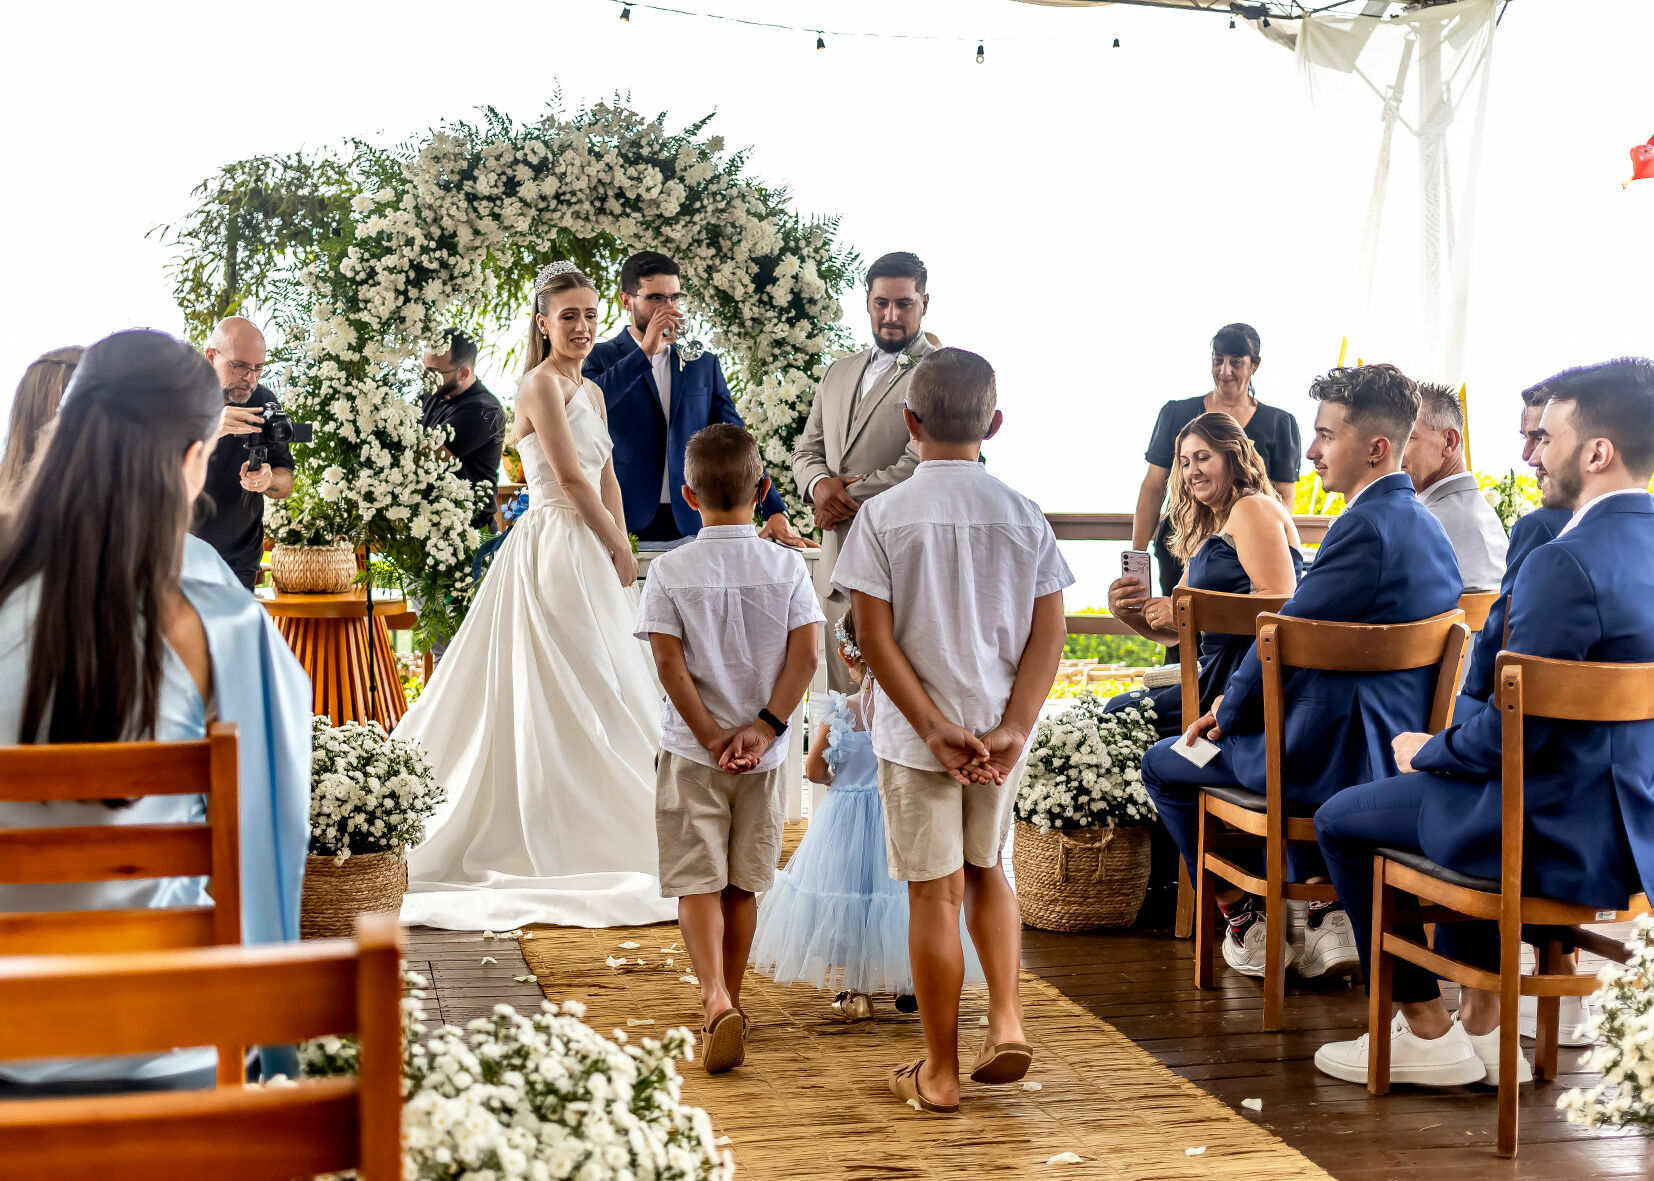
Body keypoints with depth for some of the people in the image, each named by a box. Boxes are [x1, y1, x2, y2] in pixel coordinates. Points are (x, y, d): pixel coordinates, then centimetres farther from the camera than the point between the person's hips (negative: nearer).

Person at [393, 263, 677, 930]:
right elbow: (571, 479, -15)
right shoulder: (542, 384, -11)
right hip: (553, 548, -9)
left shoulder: (591, 391, 17)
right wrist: (618, 548, -7)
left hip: (588, 556, 9)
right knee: (573, 700, -5)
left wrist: (622, 552, 6)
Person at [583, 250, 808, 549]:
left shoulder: (704, 362, 15)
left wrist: (776, 512, -1)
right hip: (628, 524, -2)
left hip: (693, 525, 3)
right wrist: (645, 351, -16)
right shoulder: (602, 358, 6)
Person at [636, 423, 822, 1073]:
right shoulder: (787, 567, -1)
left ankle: (716, 1000, -20)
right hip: (763, 752, 2)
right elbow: (805, 655, -9)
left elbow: (669, 662, -12)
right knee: (742, 884, 14)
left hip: (692, 751, -2)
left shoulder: (670, 570, -6)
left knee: (697, 881, -1)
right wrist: (765, 727, -9)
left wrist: (710, 736, -9)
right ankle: (729, 1002, 25)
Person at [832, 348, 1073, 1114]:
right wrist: (1011, 730, -8)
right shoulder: (1023, 516, 0)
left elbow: (875, 636, -13)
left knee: (935, 892, 5)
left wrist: (934, 728, -13)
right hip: (1001, 731, 3)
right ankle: (1008, 1020, 12)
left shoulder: (885, 515, -8)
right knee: (986, 871, 23)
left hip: (916, 736, -3)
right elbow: (1049, 632, -4)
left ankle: (940, 1072, 13)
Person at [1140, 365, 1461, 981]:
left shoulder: (1366, 526, -22)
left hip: (1336, 757, -9)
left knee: (1163, 764, 10)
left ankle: (1245, 921, 21)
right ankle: (1326, 912, 24)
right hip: (1399, 741, 9)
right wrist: (1240, 699, 14)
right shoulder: (1424, 524, 9)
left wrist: (1230, 713, -2)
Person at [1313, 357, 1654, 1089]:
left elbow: (1511, 734, -22)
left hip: (1568, 837, -9)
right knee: (1458, 790, 34)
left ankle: (1426, 1031, 19)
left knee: (1342, 821, 10)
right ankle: (1481, 1020, 33)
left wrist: (1429, 751, -2)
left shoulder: (1566, 563, -24)